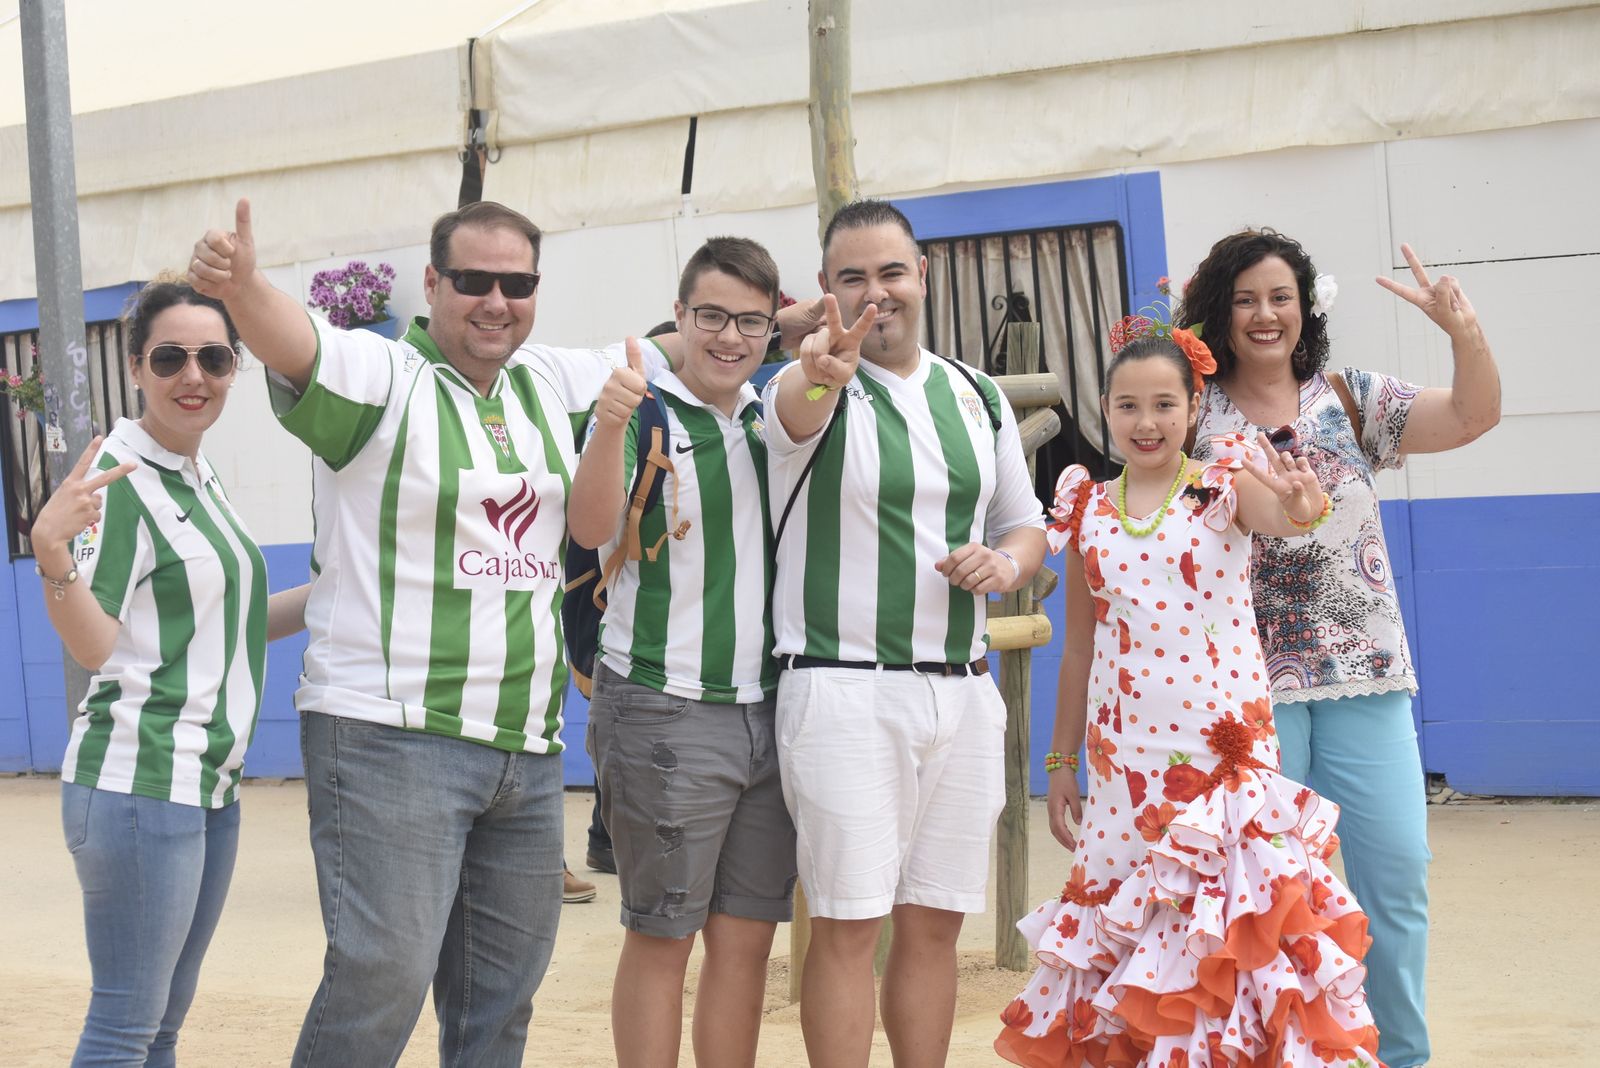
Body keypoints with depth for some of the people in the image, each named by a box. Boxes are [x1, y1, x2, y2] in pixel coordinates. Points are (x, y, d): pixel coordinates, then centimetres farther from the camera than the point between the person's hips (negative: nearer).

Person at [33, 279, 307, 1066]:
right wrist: (52, 551, -33)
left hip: (210, 785, 9)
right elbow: (96, 646, -18)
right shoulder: (121, 477, -11)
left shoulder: (199, 478, 14)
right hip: (138, 783, -9)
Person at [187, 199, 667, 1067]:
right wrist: (238, 285, -47)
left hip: (528, 749, 7)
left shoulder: (554, 384, 13)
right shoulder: (377, 374, -6)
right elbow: (293, 341, -26)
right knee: (383, 979, -12)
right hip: (390, 736, -7)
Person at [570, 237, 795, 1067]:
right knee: (661, 933, 0)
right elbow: (592, 528, -21)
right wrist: (610, 427, -39)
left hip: (766, 711, 6)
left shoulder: (771, 415, 11)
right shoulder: (643, 411, -6)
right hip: (665, 711, -6)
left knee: (748, 935, 8)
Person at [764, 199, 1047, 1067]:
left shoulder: (979, 398, 13)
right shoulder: (815, 389, -3)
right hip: (843, 692, -5)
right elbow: (798, 410, -29)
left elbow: (1025, 525, 21)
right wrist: (820, 373, -53)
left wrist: (1007, 563, -4)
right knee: (848, 924, -4)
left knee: (934, 923, 9)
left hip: (963, 695, 5)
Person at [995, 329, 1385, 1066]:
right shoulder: (1088, 509, 6)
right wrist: (1059, 761, 12)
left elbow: (1279, 518, -27)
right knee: (1125, 911, 8)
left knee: (1228, 917, -3)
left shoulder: (1225, 486, -3)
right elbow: (1078, 647, 11)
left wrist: (1302, 503, -51)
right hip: (1125, 754, 3)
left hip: (1226, 749, -3)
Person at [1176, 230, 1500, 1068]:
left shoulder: (1353, 400, 8)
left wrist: (1464, 330, -18)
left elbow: (1472, 416, -1)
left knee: (1396, 869, 0)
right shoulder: (1196, 415, 4)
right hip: (1248, 683, -2)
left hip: (1364, 677, 2)